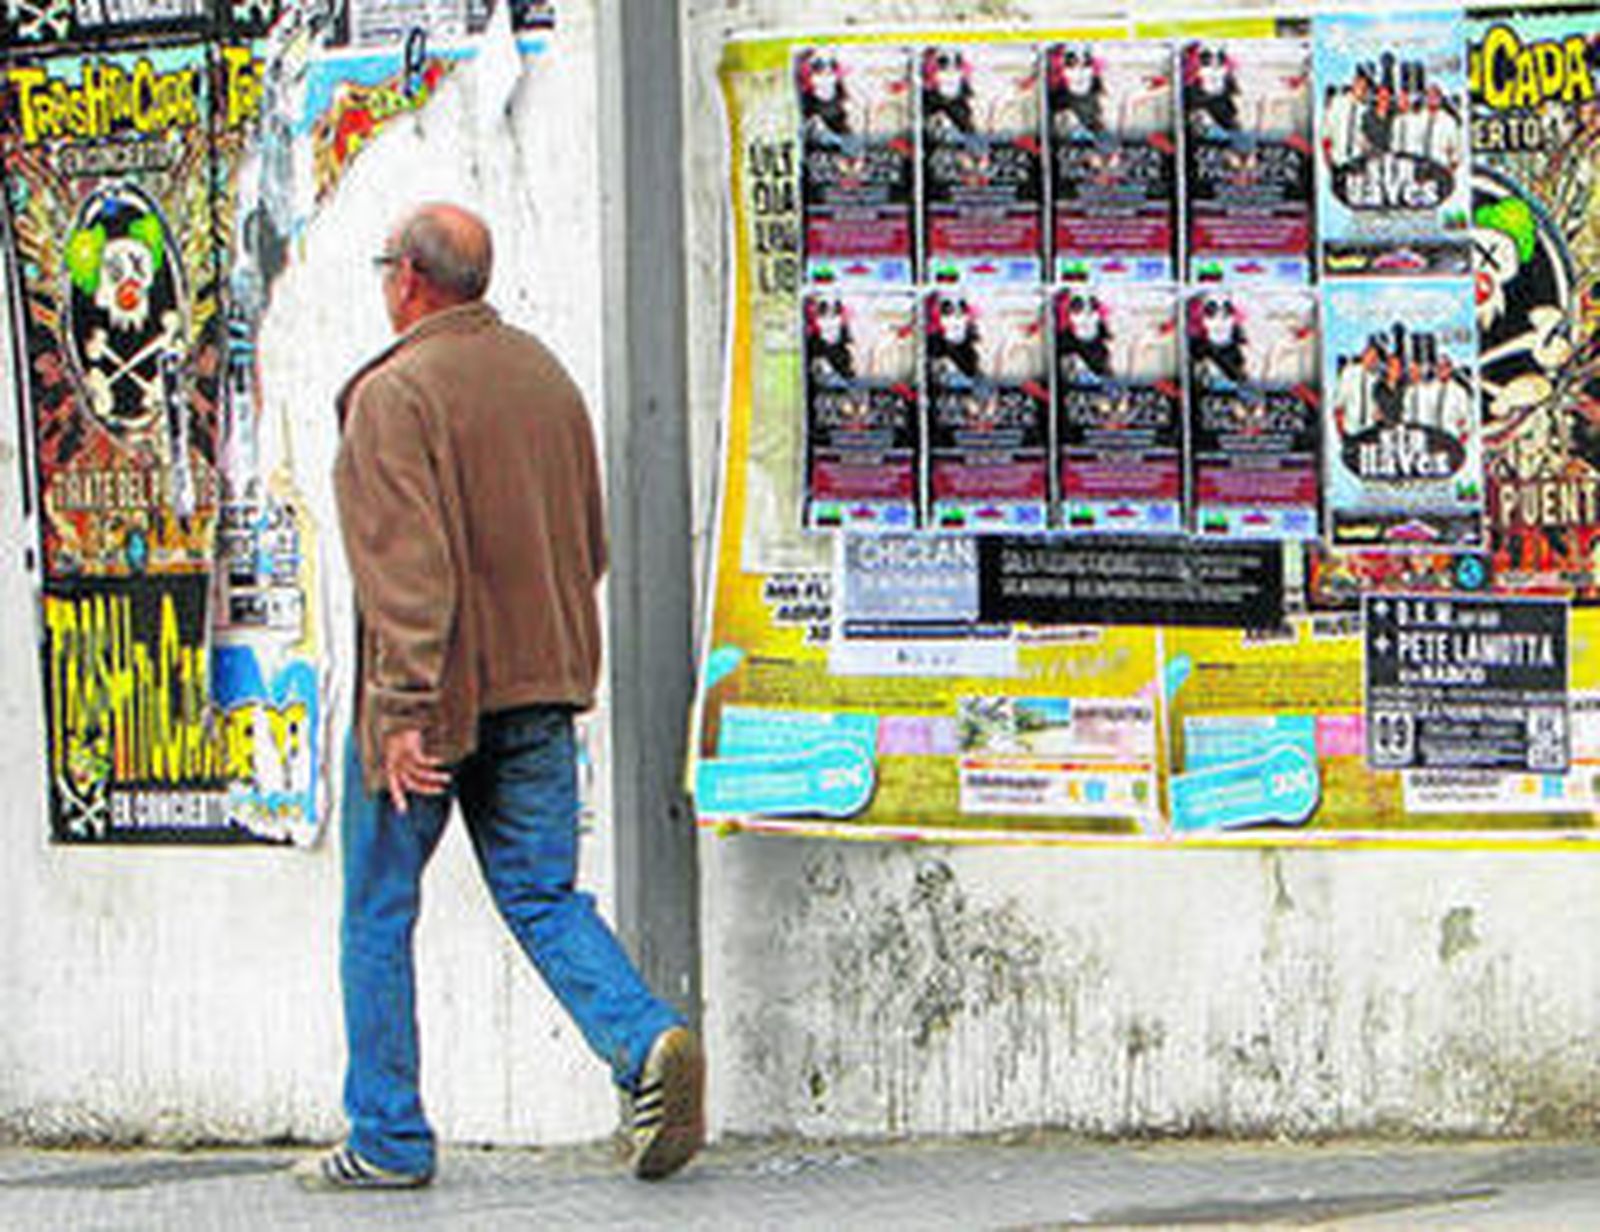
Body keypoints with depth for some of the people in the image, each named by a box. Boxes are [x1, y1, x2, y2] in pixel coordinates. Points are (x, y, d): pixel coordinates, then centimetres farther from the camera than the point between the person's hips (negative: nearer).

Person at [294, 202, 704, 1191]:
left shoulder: (395, 395, -13)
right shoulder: (547, 377, 10)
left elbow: (406, 565, -22)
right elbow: (590, 546, 18)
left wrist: (405, 710, -24)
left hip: (431, 699, -6)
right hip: (541, 688, 6)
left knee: (379, 914, 7)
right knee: (545, 899, 7)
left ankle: (387, 1139, 11)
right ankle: (650, 1043, -17)